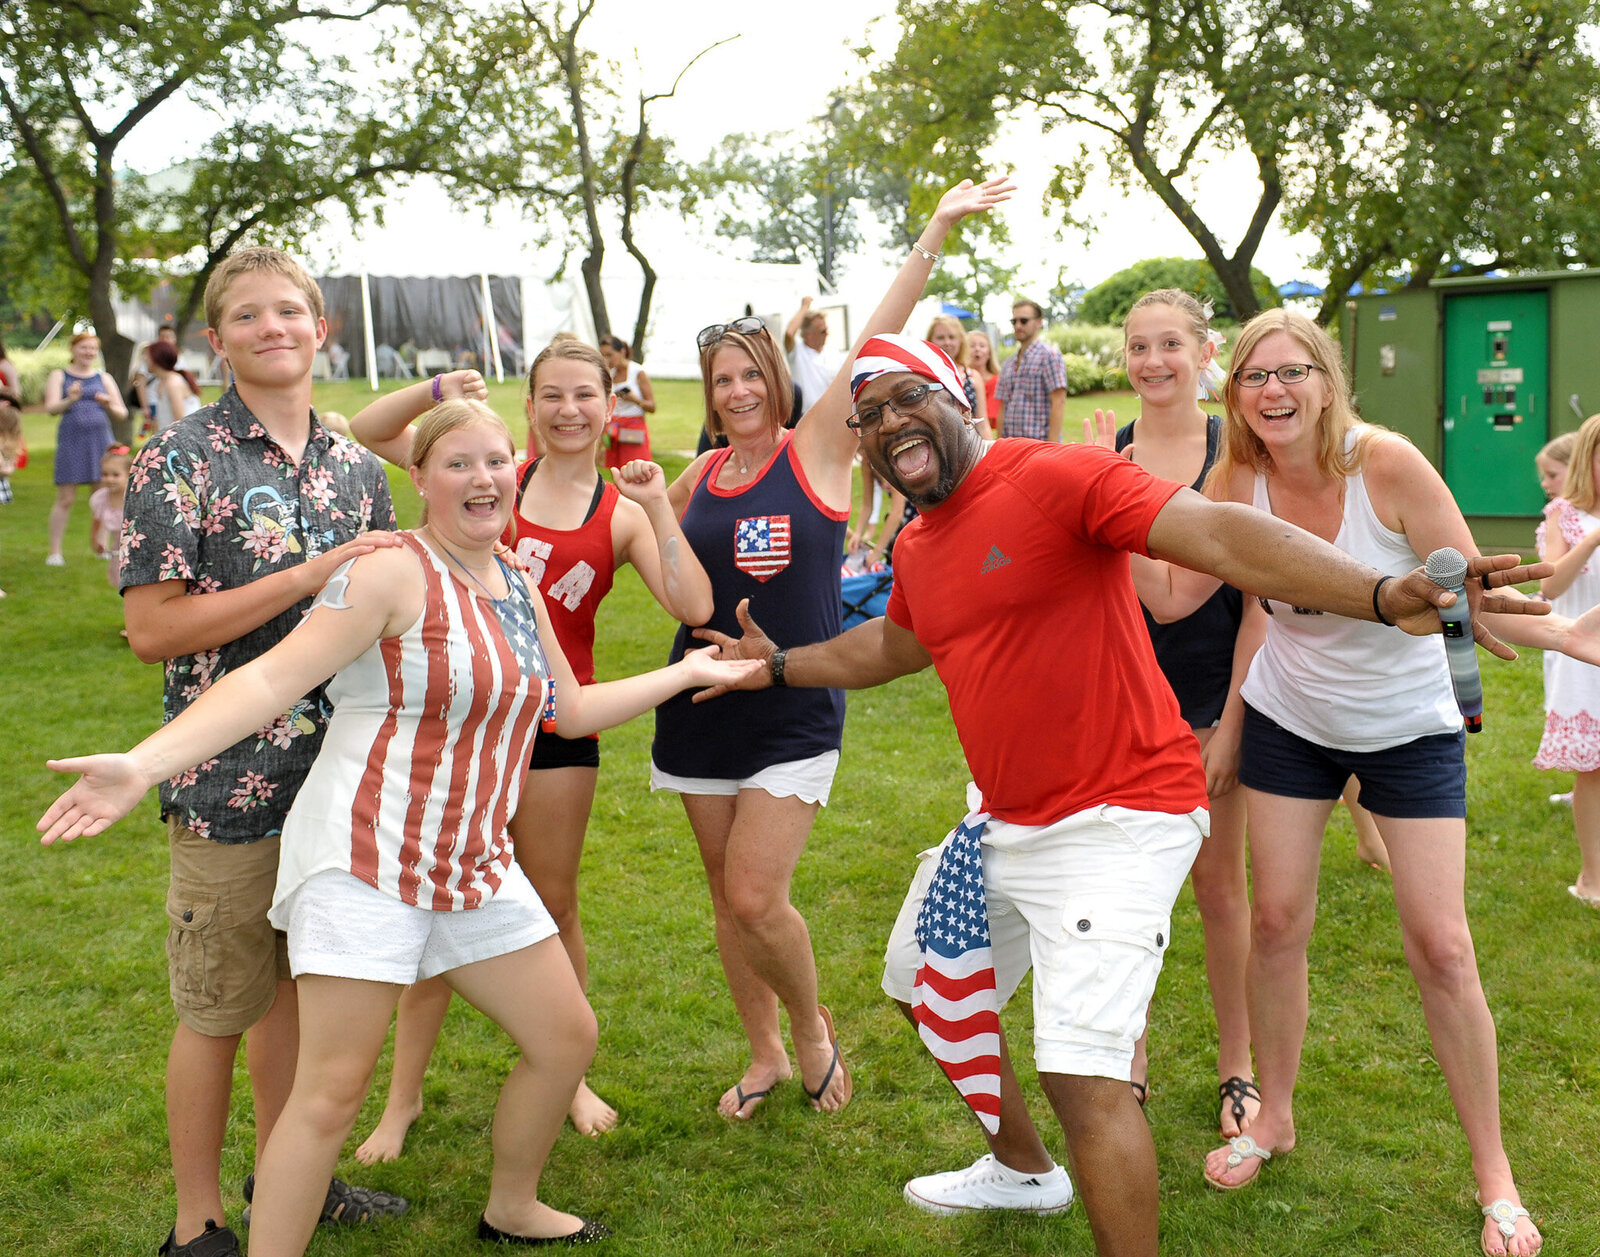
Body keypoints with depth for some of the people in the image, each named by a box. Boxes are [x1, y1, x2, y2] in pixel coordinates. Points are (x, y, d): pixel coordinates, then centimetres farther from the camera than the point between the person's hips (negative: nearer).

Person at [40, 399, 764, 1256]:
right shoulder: (393, 574, -13)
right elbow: (273, 678, -22)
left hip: (476, 865, 8)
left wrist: (686, 673, 29)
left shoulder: (519, 593, 11)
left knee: (567, 1037, 14)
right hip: (367, 861, -8)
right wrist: (143, 764, -33)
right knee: (333, 1089, -9)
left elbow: (572, 710, 25)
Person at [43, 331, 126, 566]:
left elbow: (122, 413, 14)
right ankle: (54, 551, 0)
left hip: (101, 439, 2)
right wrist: (70, 400, -25)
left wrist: (109, 405, -9)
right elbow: (50, 407, -5)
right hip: (71, 440, -2)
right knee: (65, 498, -5)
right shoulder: (58, 376, 9)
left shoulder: (103, 378, 16)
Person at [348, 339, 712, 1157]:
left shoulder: (621, 513, 3)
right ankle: (403, 1097, 21)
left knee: (553, 908, 13)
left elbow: (694, 609, -11)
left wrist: (659, 506, -17)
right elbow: (366, 432, -1)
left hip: (555, 725, 1)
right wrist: (439, 389, -16)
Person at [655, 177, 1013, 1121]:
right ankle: (766, 1054, 32)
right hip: (704, 710, 5)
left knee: (755, 897, -11)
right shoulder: (701, 476, 7)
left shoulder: (816, 449, -5)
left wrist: (937, 233, -22)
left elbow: (876, 346, -15)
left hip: (794, 713, -5)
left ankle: (814, 1025, 18)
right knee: (728, 897, 12)